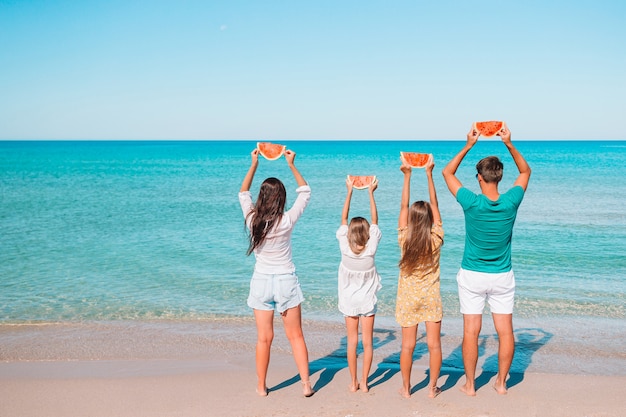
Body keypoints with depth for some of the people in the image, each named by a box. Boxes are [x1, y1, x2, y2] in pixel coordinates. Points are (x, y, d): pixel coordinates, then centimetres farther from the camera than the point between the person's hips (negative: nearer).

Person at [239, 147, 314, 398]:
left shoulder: (252, 219, -9)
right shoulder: (287, 221, -13)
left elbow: (243, 193, 10)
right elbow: (305, 192, 1)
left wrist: (254, 165, 10)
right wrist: (292, 165, 3)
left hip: (261, 282, 1)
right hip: (286, 281, -1)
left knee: (264, 338, 9)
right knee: (295, 336, 10)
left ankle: (261, 386, 18)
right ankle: (306, 384, 12)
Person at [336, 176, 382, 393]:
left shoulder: (345, 247, -14)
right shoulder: (371, 248, -15)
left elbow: (343, 218, -3)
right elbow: (375, 220, -4)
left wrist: (349, 191, 3)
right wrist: (371, 192, 4)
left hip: (349, 300, 1)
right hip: (367, 301, -1)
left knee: (352, 342, 7)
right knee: (367, 342, 6)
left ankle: (353, 382, 12)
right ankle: (364, 382, 9)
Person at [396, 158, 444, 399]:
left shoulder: (404, 240, -11)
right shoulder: (436, 239, -11)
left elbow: (403, 206, -4)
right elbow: (434, 204, -5)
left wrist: (407, 176, 0)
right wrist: (429, 174, -2)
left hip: (408, 297, 0)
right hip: (431, 297, 0)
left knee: (408, 345, 6)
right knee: (434, 344, 7)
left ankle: (406, 388, 15)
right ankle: (432, 388, 14)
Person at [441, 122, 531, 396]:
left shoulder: (471, 203, -17)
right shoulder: (511, 203, -11)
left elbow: (448, 172, -2)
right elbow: (525, 171, 8)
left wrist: (468, 146, -4)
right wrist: (509, 144, -1)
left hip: (472, 276, -2)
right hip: (502, 276, 2)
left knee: (471, 331, 4)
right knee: (505, 330, 10)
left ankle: (470, 384, 13)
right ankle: (501, 382, 19)